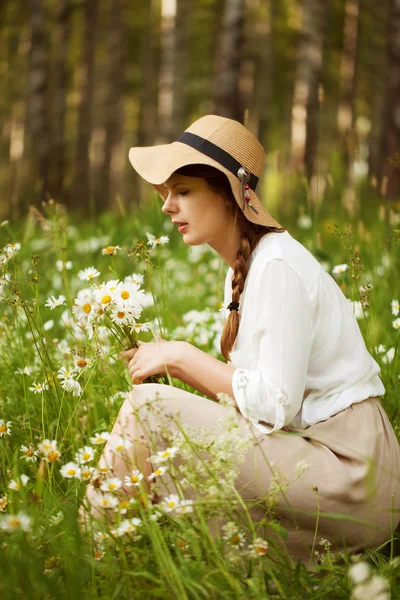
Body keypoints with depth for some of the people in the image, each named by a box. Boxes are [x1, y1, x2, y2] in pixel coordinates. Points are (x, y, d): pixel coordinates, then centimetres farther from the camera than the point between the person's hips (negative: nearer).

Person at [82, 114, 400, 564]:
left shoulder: (277, 266, -15)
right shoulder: (241, 270, 14)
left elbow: (275, 404, -21)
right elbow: (250, 393, 11)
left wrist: (181, 356, -13)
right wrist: (174, 363, -2)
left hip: (350, 474, -9)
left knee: (147, 406, -17)